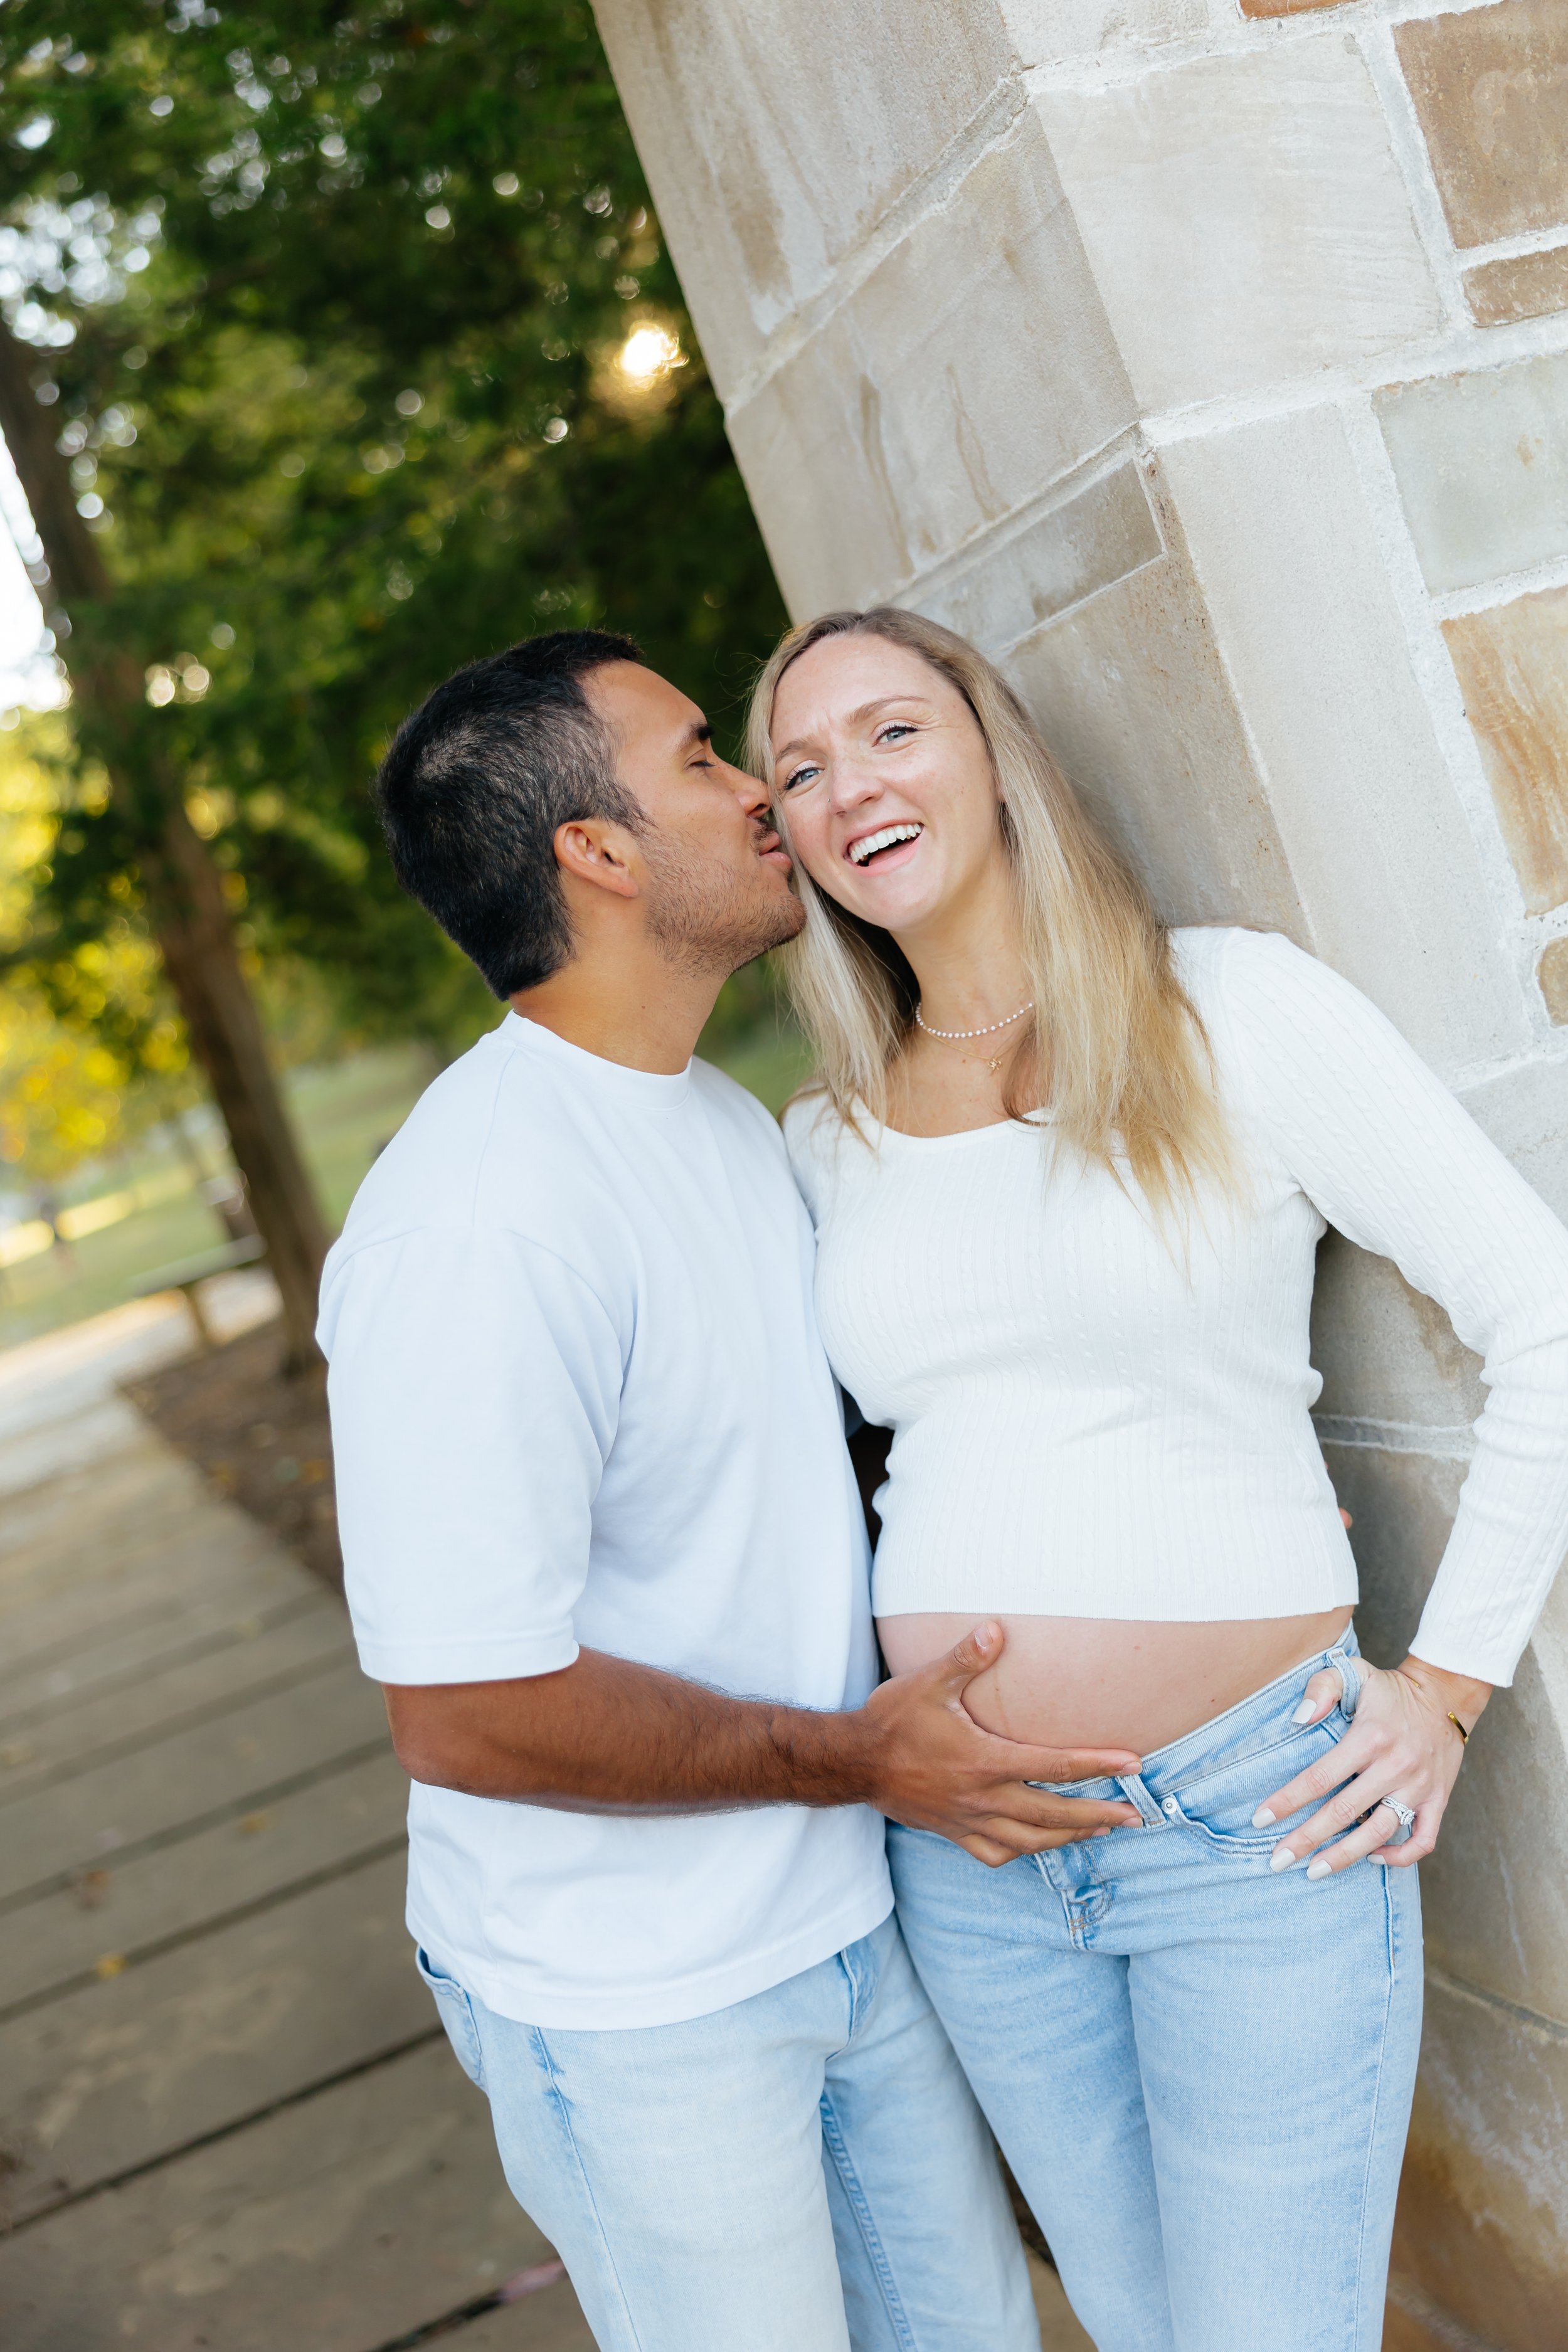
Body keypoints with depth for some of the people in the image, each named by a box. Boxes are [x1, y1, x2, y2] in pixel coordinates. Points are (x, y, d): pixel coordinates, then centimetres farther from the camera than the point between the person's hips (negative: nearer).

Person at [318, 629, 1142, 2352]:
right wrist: (854, 1757, -18)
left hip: (849, 1917, 8)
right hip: (635, 2011, -8)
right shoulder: (471, 1223, -28)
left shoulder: (727, 1116, 5)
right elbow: (466, 1711, -28)